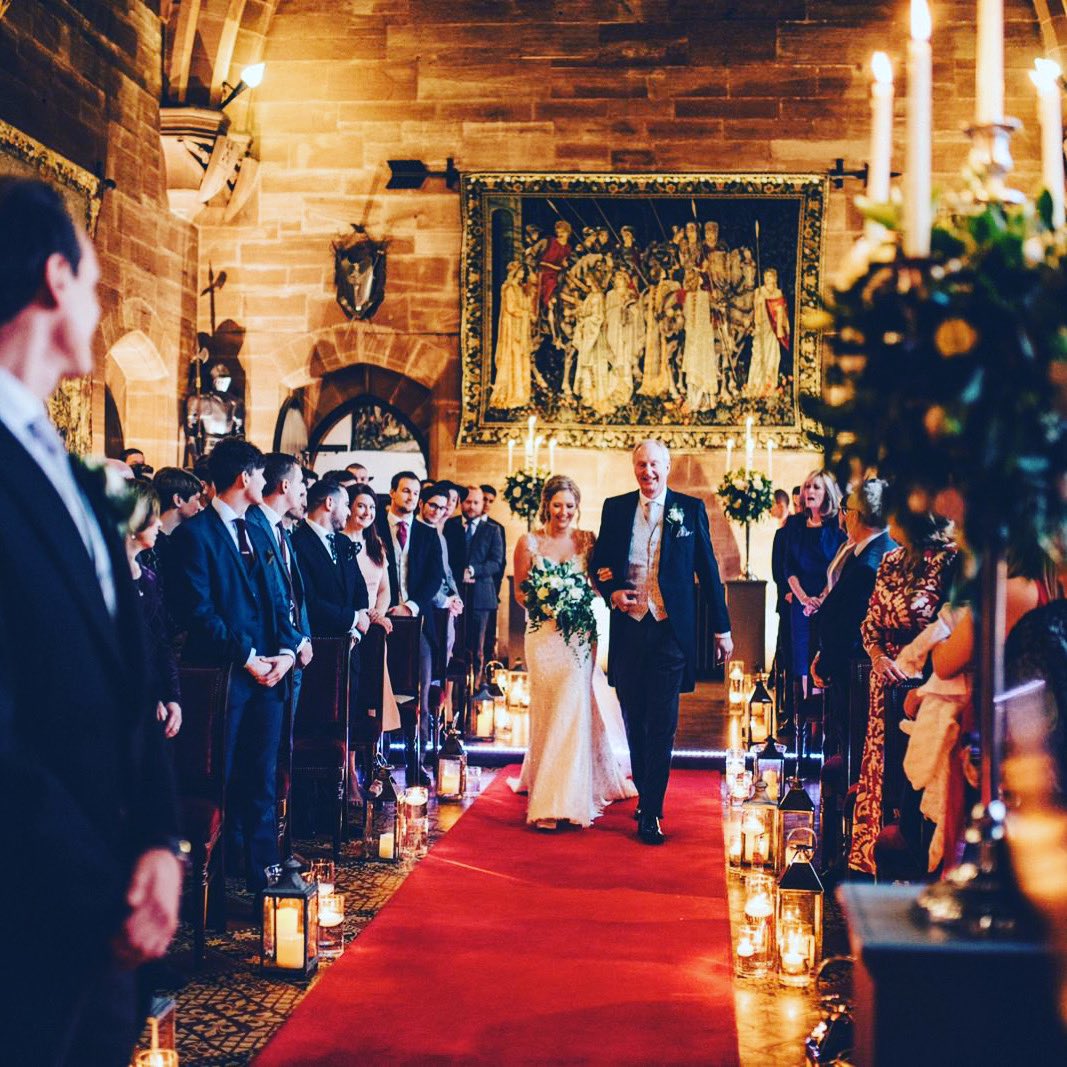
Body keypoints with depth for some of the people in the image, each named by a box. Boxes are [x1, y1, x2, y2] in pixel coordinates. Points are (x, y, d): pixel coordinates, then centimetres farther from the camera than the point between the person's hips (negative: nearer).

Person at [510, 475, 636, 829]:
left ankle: (563, 797, 3)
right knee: (549, 708, 5)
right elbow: (519, 591, 4)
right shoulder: (529, 542, 1)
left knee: (572, 705, -5)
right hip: (544, 634, 0)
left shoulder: (587, 540, 4)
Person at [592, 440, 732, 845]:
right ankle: (645, 794, 25)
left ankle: (650, 813, -2)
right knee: (634, 720, 11)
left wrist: (722, 628, 2)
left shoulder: (690, 510, 1)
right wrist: (611, 592, -7)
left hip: (669, 630, -3)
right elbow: (599, 561, 13)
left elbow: (708, 571, 3)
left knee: (661, 724, -5)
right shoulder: (615, 508, 7)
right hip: (628, 627, 3)